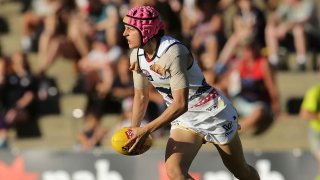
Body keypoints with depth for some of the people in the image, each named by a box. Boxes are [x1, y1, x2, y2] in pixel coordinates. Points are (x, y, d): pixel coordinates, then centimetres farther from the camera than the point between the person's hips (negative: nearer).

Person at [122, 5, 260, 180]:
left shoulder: (173, 52, -30)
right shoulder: (136, 56, -5)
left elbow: (180, 104, -34)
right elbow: (141, 97, 9)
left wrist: (146, 130, -35)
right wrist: (134, 130, 0)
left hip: (213, 113, -6)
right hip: (183, 120, 6)